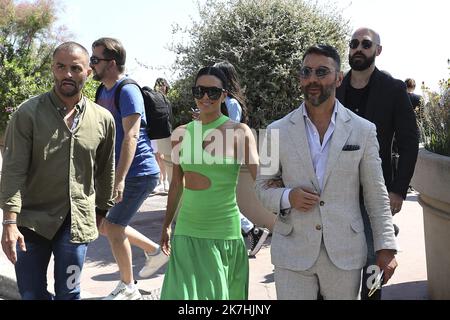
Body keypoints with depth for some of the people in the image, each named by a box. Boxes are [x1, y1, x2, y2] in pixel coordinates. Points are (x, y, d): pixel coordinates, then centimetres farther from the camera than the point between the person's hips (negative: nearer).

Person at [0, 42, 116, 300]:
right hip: (32, 220, -1)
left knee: (68, 293, 9)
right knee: (32, 294, 8)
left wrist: (103, 210, 19)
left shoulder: (103, 119, 2)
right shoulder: (28, 113, -7)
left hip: (78, 221, 1)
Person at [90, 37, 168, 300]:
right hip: (118, 172, 9)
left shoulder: (128, 91, -16)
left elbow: (131, 136, -24)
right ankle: (155, 251, 28)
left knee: (113, 227, -4)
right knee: (106, 226, 14)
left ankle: (128, 288, 13)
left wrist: (120, 179, -29)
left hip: (138, 172, -9)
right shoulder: (103, 92, 12)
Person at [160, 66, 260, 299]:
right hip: (187, 230, 3)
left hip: (224, 231, -3)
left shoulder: (239, 132, -6)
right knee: (185, 291, 5)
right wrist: (166, 225, 20)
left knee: (222, 292, 9)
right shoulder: (181, 134, 5)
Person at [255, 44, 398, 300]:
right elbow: (262, 187, 8)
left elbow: (376, 194, 4)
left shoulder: (363, 130, 1)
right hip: (293, 251, 0)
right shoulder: (278, 131, 1)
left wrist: (386, 247, 1)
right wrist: (287, 198, -13)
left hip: (345, 252, 0)